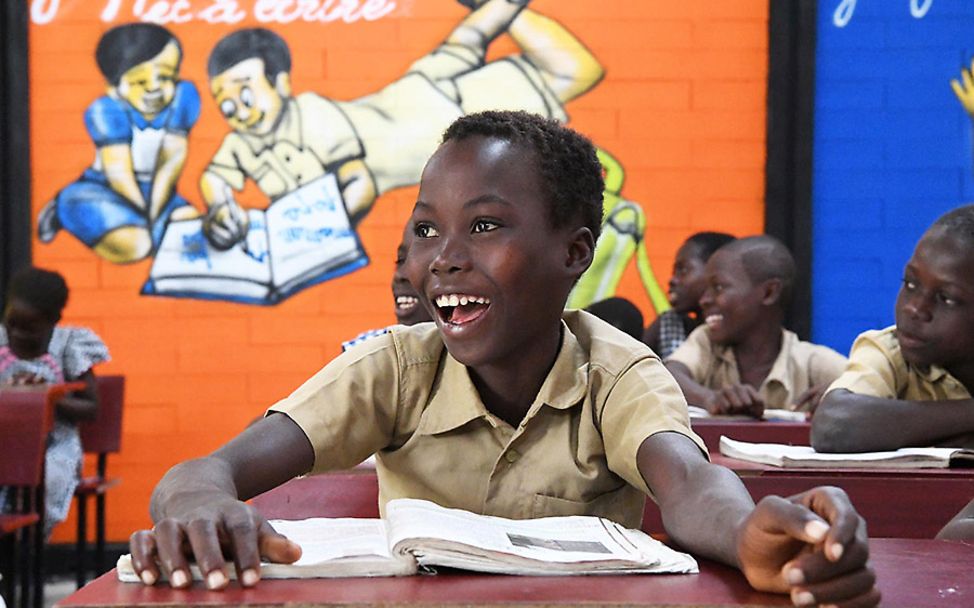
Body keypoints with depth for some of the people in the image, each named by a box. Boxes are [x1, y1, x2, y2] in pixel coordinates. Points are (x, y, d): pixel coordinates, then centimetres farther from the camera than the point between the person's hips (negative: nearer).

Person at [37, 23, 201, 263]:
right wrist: (144, 214, -21)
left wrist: (154, 211, -20)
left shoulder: (182, 96, -13)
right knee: (132, 245, -27)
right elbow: (119, 173, -22)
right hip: (104, 190, -5)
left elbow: (173, 159, -16)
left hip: (154, 190, 5)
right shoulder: (107, 111, -23)